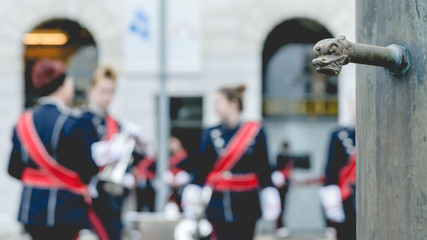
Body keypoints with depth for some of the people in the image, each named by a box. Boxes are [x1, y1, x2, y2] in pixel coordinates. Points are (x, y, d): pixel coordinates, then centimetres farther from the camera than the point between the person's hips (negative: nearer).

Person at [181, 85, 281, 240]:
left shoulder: (255, 132, -2)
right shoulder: (210, 135, 2)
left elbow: (263, 169, 0)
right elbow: (202, 169, 2)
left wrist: (270, 202, -2)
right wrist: (191, 201, -4)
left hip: (246, 204, -1)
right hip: (219, 205, 1)